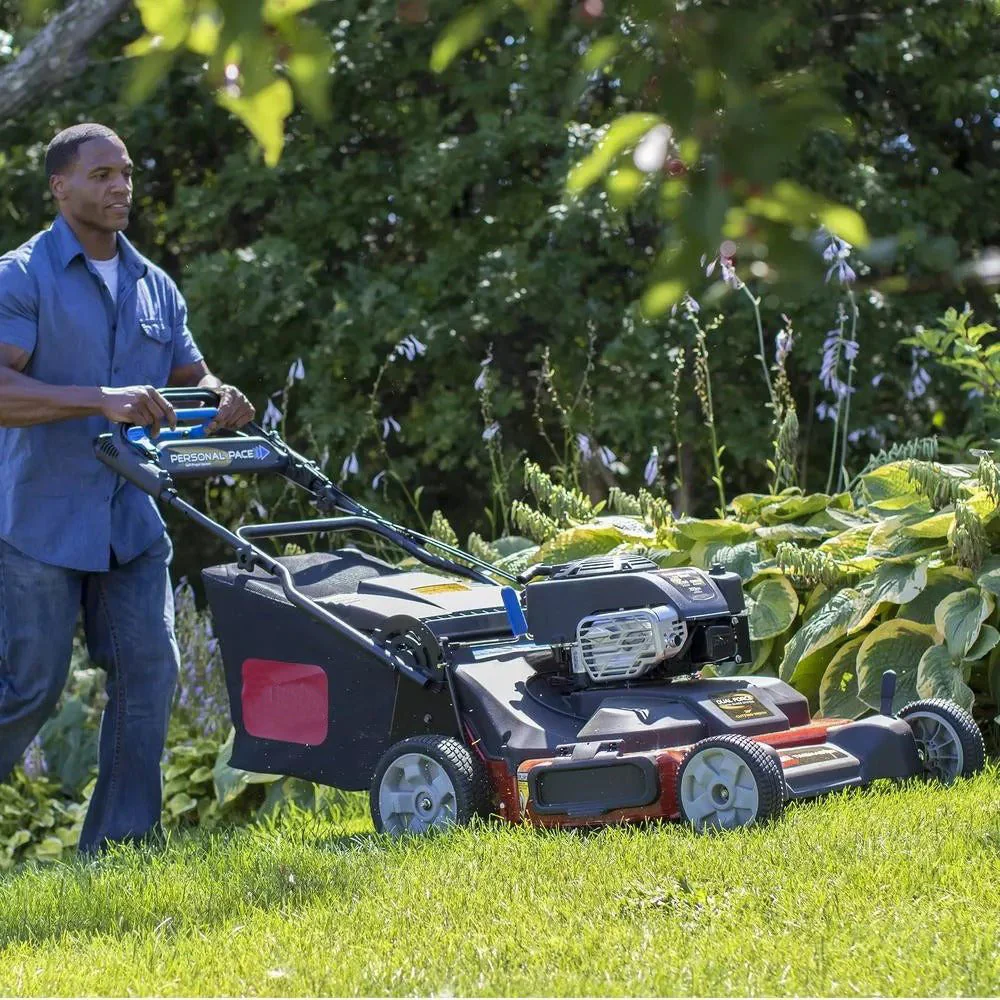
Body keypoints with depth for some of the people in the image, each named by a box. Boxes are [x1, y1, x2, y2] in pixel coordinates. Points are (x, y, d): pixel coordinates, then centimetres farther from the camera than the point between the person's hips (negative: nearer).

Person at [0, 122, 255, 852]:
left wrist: (222, 400, -8)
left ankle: (121, 839, 7)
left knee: (149, 668, -1)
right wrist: (102, 401, -32)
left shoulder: (155, 287, 12)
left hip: (130, 519, 6)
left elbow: (191, 378, 17)